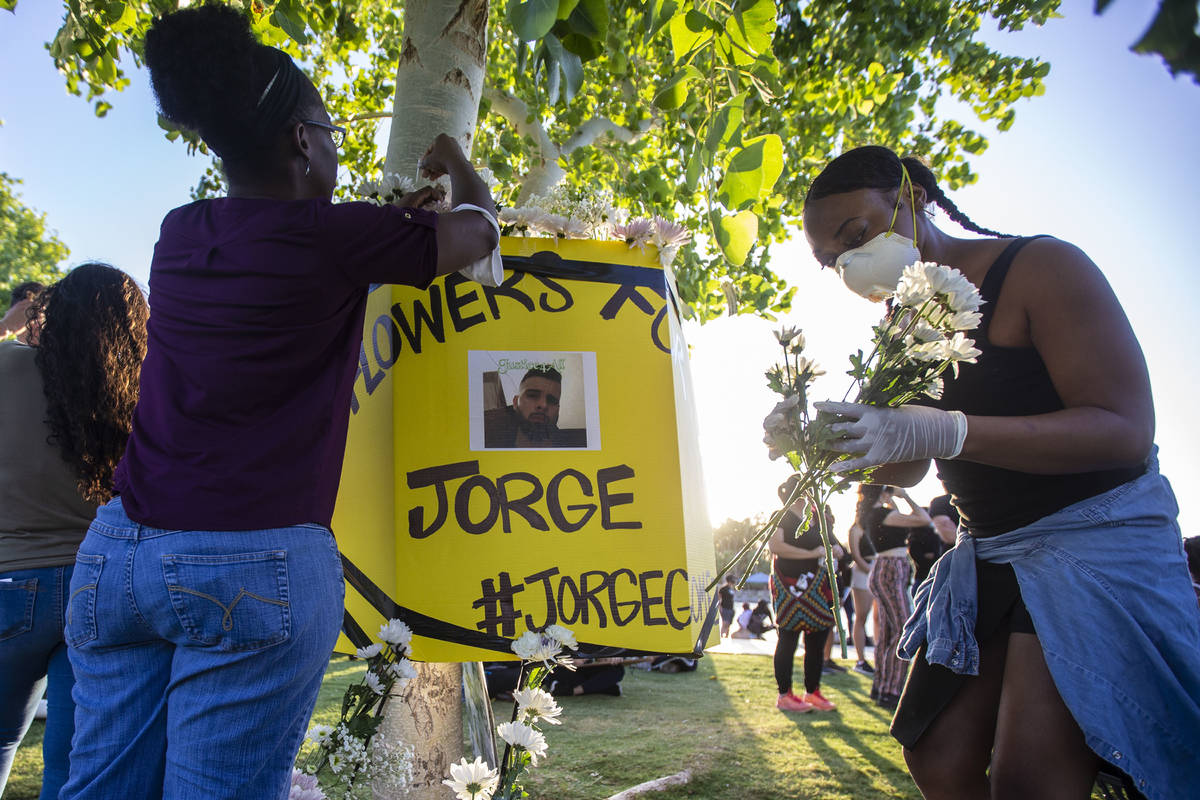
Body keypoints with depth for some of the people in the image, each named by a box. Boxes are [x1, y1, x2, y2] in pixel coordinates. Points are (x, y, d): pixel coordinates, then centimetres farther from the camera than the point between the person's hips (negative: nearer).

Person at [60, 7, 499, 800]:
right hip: (260, 567, -6)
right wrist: (461, 170, 29)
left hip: (119, 554, 7)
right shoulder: (332, 238, -10)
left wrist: (392, 215, 36)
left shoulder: (180, 235, 9)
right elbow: (478, 232, 7)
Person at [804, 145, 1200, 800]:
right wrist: (828, 442, -8)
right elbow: (907, 469, 13)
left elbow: (1126, 431, -22)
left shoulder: (1038, 267, -13)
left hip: (1095, 534, -6)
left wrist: (942, 431, -34)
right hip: (986, 551, 7)